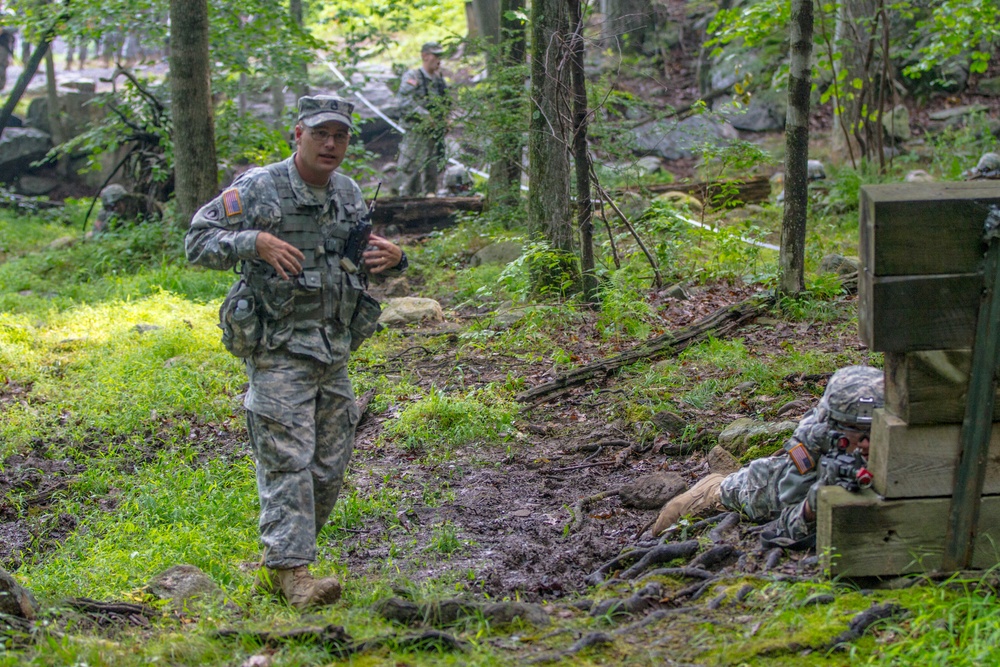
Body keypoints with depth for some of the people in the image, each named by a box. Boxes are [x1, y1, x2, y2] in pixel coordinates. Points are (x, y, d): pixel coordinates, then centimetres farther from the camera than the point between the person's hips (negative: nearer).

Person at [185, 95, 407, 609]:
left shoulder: (349, 194, 10)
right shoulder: (257, 189, -9)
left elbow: (365, 258, 23)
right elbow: (198, 241, -10)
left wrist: (392, 258, 0)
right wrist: (254, 241, -25)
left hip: (334, 351, 7)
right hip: (278, 350, -7)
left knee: (328, 471, 9)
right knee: (287, 462, -11)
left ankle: (275, 565, 22)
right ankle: (293, 572, -9)